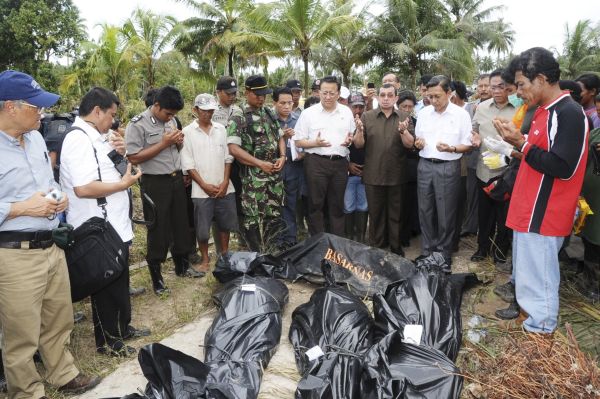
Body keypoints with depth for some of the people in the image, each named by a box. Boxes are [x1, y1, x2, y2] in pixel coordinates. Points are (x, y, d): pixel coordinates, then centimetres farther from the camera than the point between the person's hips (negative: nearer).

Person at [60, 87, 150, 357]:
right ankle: (106, 341, 26)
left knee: (121, 282, 22)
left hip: (116, 226, 10)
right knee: (106, 287, 7)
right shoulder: (79, 139, -19)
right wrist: (124, 183, -18)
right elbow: (83, 188, -30)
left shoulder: (97, 137, 10)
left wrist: (120, 153, 4)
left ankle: (123, 327, 40)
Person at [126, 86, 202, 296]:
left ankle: (182, 266, 34)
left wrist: (179, 141, -5)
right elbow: (134, 158, -18)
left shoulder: (170, 120, 8)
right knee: (158, 230, 3)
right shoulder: (137, 125, -13)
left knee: (181, 224, 16)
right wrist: (163, 143, -20)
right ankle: (156, 277, 19)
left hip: (177, 179, 7)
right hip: (155, 184, -6)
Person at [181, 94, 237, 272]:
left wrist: (225, 182, -5)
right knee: (202, 228, 4)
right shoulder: (187, 132, -3)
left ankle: (225, 256, 30)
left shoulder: (221, 129, 6)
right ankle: (205, 260, 22)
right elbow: (188, 164, -6)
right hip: (201, 190, -3)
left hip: (224, 187, 3)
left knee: (225, 224, 13)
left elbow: (228, 157, 6)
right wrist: (205, 185, -11)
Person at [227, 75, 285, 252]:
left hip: (275, 173, 6)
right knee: (254, 219, -2)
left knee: (274, 216, 12)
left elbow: (280, 137, 20)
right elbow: (233, 148, -15)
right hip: (253, 176, -6)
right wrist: (260, 164, -17)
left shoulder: (270, 114, 12)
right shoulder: (238, 119, -8)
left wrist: (282, 156, 0)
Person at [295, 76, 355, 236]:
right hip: (316, 162, -2)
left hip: (340, 162, 3)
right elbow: (298, 142, 1)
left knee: (337, 204, 10)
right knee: (316, 204, 2)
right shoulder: (308, 113, 2)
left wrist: (350, 140, -4)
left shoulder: (346, 112, 11)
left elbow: (354, 137, 19)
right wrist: (315, 143, -16)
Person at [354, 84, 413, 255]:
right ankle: (376, 247, 25)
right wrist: (360, 131, -21)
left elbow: (410, 144, -5)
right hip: (373, 175, 0)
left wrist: (403, 131, -23)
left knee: (396, 213, 12)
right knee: (375, 213, 11)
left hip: (396, 175, 1)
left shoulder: (404, 117, 2)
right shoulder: (367, 116, 1)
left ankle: (396, 247, 27)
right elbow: (359, 144, -2)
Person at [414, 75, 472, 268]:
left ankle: (444, 256, 16)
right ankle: (427, 252, 22)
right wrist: (418, 143, -5)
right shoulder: (423, 113, 8)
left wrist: (451, 148, -22)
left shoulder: (461, 114, -3)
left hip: (448, 167, -4)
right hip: (425, 165, 4)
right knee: (425, 211, 9)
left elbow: (467, 145, -3)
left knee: (445, 214, 3)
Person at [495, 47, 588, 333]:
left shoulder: (569, 114, -17)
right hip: (530, 208, 9)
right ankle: (524, 304, 36)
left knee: (536, 275, 1)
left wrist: (521, 144, -19)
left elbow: (563, 168, -23)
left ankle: (541, 329, 16)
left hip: (543, 213, -9)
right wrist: (518, 145, 2)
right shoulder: (546, 111, 12)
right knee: (526, 265, 20)